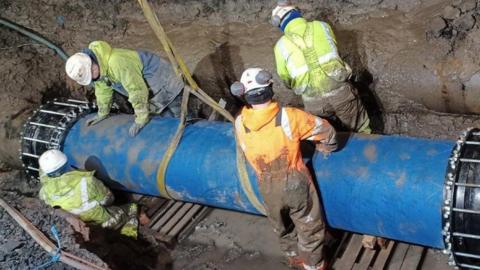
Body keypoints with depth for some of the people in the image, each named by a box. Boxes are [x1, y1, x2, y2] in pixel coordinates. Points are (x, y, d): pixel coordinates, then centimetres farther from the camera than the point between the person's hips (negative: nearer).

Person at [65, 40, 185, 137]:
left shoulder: (117, 63, -36)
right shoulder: (99, 65, -5)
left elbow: (137, 90, -34)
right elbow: (103, 89, 12)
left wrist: (141, 120, -27)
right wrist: (102, 114, 17)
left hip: (162, 79, -8)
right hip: (150, 89, 9)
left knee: (175, 116, -9)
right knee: (165, 115, 9)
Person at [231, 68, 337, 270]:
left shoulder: (239, 123, -15)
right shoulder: (289, 117, -23)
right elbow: (325, 130, -11)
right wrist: (325, 148, 10)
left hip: (268, 190, 4)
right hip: (296, 184, -3)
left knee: (283, 229, 29)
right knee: (310, 229, 20)